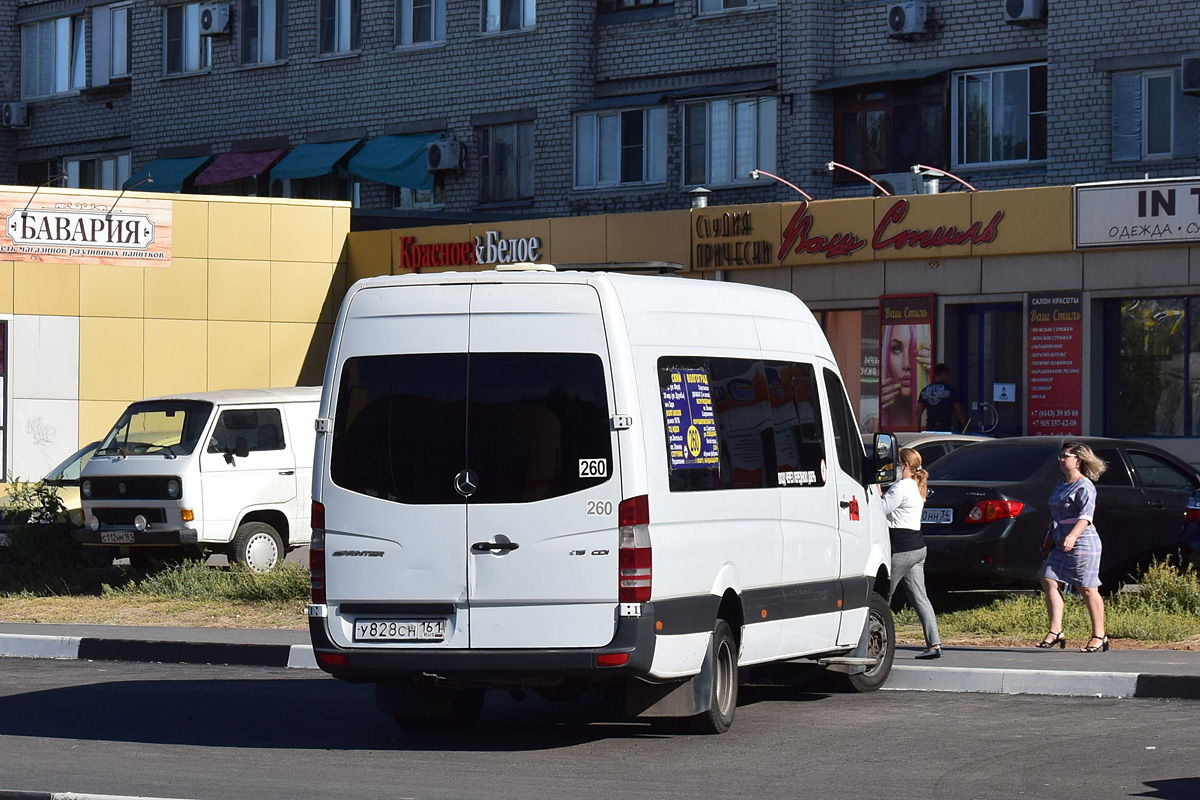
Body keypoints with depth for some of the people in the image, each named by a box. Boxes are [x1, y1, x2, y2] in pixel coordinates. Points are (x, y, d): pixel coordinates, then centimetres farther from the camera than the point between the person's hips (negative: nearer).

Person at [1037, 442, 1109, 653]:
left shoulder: (1084, 487, -11)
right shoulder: (1060, 485, 17)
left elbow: (1086, 516, -23)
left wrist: (1073, 535, -36)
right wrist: (1050, 534, 25)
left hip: (1082, 543, -9)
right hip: (1062, 546, 9)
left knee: (1087, 589, -4)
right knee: (1049, 581, -2)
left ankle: (1099, 635, 6)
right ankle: (1056, 632, -2)